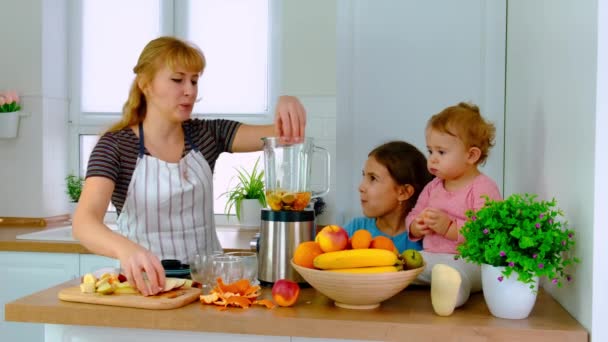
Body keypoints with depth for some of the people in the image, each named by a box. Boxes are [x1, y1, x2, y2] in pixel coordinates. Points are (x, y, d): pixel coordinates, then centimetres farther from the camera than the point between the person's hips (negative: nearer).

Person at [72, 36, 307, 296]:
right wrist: (125, 248, -41)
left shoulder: (207, 135, 5)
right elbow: (84, 221, -20)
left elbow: (281, 135, -3)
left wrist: (287, 105, -26)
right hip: (148, 281, -2)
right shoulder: (115, 146, -6)